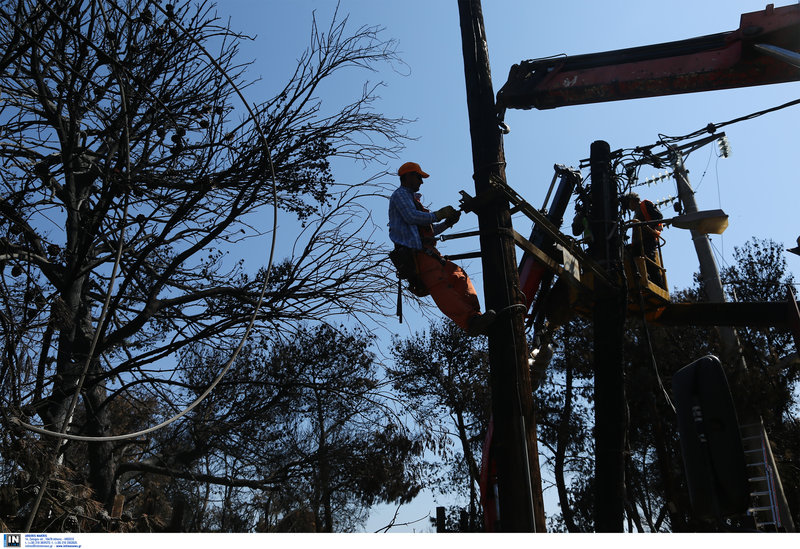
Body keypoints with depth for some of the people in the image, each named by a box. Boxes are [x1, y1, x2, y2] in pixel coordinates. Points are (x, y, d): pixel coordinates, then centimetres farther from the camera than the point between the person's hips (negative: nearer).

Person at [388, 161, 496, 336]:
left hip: (426, 252, 10)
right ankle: (470, 321, -42)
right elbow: (411, 217, -13)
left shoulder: (411, 198, 36)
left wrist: (447, 223, 19)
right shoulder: (400, 194, 7)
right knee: (440, 285, -25)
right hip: (415, 252, -10)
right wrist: (438, 215, -2)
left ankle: (474, 315, -17)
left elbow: (428, 230, 34)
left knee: (458, 275, -4)